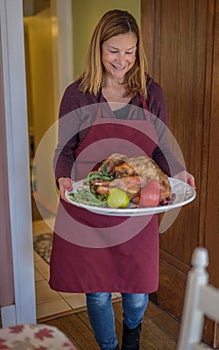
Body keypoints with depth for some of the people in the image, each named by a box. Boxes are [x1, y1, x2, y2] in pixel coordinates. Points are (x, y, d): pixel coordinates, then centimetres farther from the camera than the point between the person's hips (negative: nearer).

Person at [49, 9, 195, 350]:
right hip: (87, 209, -1)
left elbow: (161, 148, 7)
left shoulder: (151, 92, 1)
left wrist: (177, 171, -12)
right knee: (97, 293, 11)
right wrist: (64, 178, -20)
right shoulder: (77, 95, -5)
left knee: (138, 291, 13)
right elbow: (64, 150, 1)